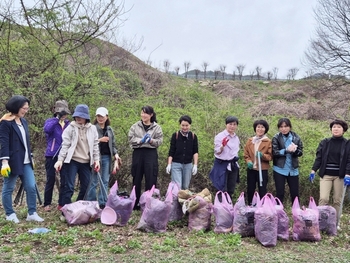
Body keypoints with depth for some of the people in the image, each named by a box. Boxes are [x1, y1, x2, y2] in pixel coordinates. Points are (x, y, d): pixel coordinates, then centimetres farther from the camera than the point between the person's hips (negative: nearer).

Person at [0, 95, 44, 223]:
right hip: (12, 161, -7)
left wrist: (30, 157, 20)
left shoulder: (23, 121, 12)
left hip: (25, 161, 7)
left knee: (31, 187, 3)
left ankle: (32, 213, 12)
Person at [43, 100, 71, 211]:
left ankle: (62, 204, 12)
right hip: (51, 155, -3)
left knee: (65, 180, 3)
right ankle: (47, 204, 15)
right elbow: (46, 129, -24)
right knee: (50, 179, 3)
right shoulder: (50, 121, -2)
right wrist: (57, 118, -22)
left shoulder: (68, 124, 8)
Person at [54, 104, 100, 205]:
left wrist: (96, 160, 3)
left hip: (86, 162, 4)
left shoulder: (92, 129, 6)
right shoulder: (71, 128, -3)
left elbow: (95, 145, 9)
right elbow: (65, 145, -6)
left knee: (86, 187, 9)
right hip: (72, 160, -4)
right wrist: (60, 159, -13)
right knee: (69, 186, -9)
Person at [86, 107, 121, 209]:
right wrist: (99, 140, -15)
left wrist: (116, 154, 4)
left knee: (105, 181, 8)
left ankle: (103, 203, 15)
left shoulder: (110, 130, 14)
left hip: (107, 157, 5)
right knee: (94, 182, -1)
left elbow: (113, 144, 18)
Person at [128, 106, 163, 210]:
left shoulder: (157, 127, 5)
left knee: (150, 179, -4)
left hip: (151, 153, -1)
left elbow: (159, 141, -2)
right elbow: (130, 139, -1)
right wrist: (141, 140, -16)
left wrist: (151, 140, -21)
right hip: (138, 153, 2)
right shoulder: (135, 126, 8)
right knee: (137, 178, 9)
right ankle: (135, 203, 20)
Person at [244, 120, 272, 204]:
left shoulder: (268, 142, -3)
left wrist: (263, 155, -21)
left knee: (262, 191, 2)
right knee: (250, 190, 11)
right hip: (251, 169, 3)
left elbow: (270, 156, -3)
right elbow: (246, 154, 10)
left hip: (262, 170, -3)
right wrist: (248, 161, -9)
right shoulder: (250, 141, 7)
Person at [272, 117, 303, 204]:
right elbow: (275, 152, -11)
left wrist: (294, 150, -22)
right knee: (280, 193, 3)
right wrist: (287, 150, -23)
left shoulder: (296, 137, 3)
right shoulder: (276, 138, -3)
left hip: (293, 170, 2)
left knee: (295, 193, 9)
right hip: (280, 169, -2)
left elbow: (300, 152, -1)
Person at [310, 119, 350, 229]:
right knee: (323, 199, -10)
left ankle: (336, 223, 17)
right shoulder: (324, 142, 6)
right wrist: (313, 170, -6)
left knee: (337, 200, 6)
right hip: (325, 175, 0)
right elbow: (319, 157, 4)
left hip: (340, 175, 0)